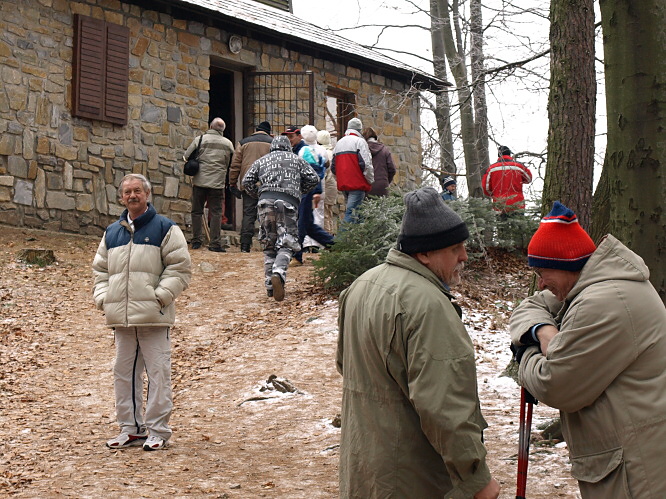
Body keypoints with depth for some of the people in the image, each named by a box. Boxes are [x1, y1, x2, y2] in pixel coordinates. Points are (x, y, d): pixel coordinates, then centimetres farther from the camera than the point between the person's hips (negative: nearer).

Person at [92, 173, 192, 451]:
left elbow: (180, 268, -4)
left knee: (158, 374, -3)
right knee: (124, 373, 11)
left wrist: (159, 296, -12)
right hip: (120, 318, 5)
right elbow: (100, 270, 22)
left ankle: (157, 431, 6)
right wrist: (102, 298, 6)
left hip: (154, 317, -5)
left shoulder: (165, 229, -1)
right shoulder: (112, 233, 15)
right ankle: (131, 429, 21)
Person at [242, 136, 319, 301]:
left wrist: (258, 194, 28)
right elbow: (313, 179, 13)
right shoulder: (297, 160, 21)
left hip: (266, 202, 2)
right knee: (285, 245, -3)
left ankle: (270, 285, 6)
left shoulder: (262, 160, 23)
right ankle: (278, 272, -31)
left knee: (269, 245, 11)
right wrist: (299, 190, 26)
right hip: (288, 202, -2)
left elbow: (247, 181, 14)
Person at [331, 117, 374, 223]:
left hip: (343, 184, 7)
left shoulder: (339, 143, 17)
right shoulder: (359, 141, -6)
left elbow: (333, 167, 19)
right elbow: (366, 164, -14)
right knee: (352, 212, -11)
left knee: (349, 210, 16)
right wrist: (370, 180, -3)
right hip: (357, 184, -7)